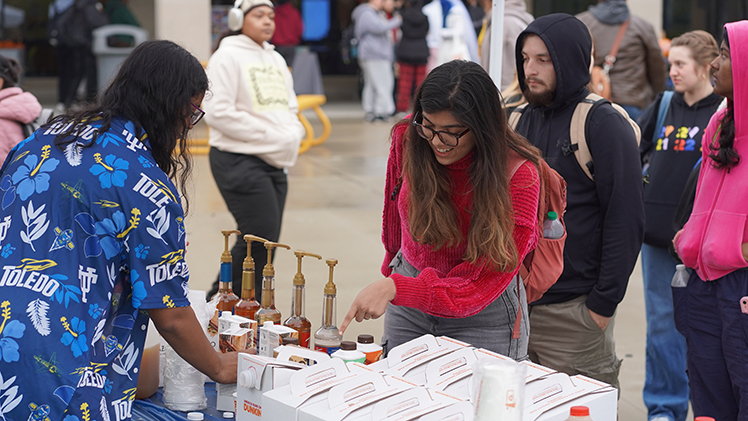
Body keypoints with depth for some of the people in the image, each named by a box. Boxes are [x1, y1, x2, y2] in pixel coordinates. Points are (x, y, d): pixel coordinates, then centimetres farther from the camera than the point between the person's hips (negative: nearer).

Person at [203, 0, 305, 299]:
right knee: (261, 235, -13)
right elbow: (218, 112, -15)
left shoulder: (275, 59, 18)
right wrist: (269, 135, -15)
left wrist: (292, 134, 1)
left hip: (275, 163, 8)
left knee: (265, 241, 7)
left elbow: (289, 107, 24)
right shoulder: (227, 56, -7)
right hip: (239, 161, -8)